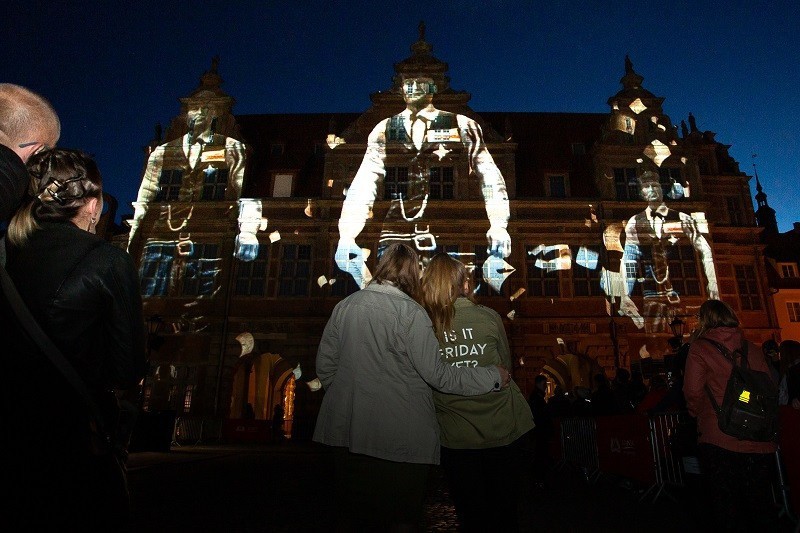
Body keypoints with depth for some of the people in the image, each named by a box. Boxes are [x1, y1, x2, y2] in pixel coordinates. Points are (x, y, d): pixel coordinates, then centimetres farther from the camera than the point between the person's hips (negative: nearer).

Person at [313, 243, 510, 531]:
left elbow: (325, 367, 6)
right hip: (401, 438, -5)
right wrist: (494, 376, -5)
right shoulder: (410, 312, -14)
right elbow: (438, 375, -15)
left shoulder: (344, 306, 2)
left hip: (347, 431, 5)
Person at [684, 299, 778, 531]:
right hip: (759, 443, 5)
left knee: (725, 503, 7)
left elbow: (693, 391, -11)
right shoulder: (752, 348, 7)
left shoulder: (700, 348, -6)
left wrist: (698, 414, 8)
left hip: (719, 439, -4)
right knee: (761, 503, 17)